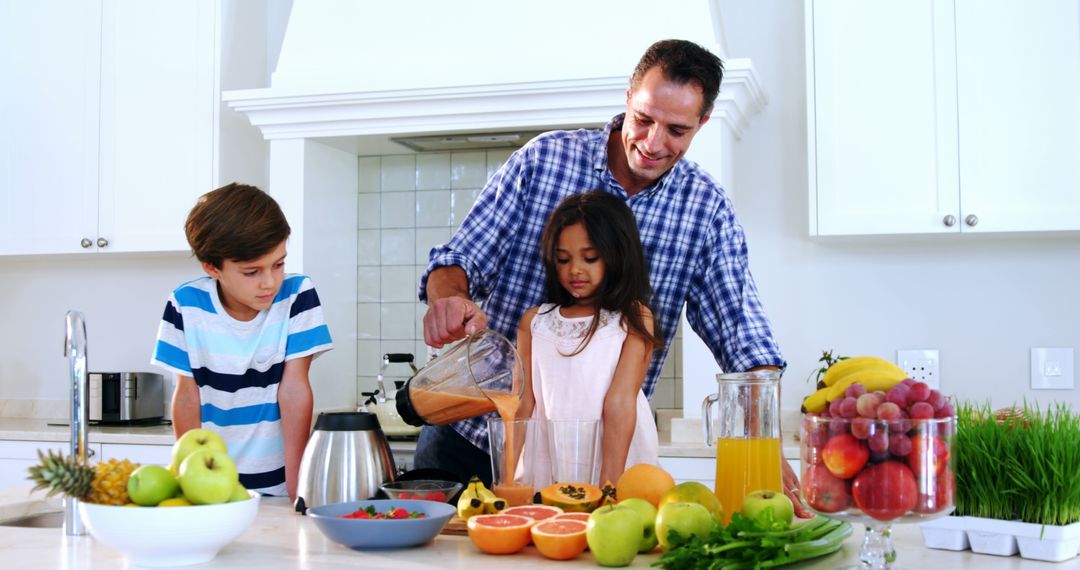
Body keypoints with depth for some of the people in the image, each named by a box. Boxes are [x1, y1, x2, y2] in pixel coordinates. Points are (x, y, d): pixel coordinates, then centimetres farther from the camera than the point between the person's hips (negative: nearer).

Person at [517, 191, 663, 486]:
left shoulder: (634, 320, 2)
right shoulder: (534, 321, 13)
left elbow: (619, 402, -8)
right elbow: (524, 403, 10)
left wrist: (610, 484, -14)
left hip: (618, 465, -2)